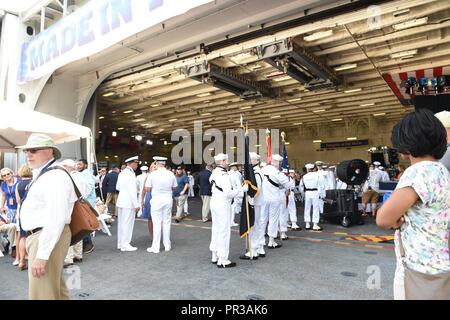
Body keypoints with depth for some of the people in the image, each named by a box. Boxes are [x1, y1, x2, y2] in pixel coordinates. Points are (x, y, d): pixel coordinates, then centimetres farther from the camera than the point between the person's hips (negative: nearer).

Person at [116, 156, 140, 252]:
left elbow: (117, 187, 17)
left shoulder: (122, 173, 10)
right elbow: (132, 191, -18)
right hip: (129, 202, -9)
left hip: (121, 201, 9)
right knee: (127, 223, -1)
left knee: (121, 223, 14)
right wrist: (136, 204, -14)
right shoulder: (131, 174, -16)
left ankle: (120, 244, 23)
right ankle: (125, 245, 5)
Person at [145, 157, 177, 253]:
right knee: (167, 222, 12)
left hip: (156, 200, -3)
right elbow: (175, 188, 7)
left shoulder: (152, 174, -10)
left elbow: (147, 189, -8)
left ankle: (155, 247, 10)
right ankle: (167, 245, 22)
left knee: (157, 223, 3)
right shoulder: (171, 174, -2)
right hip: (168, 199, 3)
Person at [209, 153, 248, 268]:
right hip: (223, 204, -9)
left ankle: (215, 256, 27)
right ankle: (222, 260, 5)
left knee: (216, 229, 16)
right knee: (224, 231, -2)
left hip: (214, 202, 9)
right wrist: (242, 189, -17)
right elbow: (229, 193, -22)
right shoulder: (224, 175, -19)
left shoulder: (214, 173, 9)